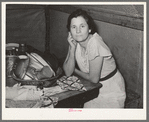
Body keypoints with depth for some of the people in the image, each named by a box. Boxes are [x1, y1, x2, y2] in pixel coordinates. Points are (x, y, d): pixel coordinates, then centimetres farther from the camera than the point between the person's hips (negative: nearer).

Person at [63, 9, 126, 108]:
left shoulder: (95, 43, -28)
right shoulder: (75, 42, -7)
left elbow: (93, 78, -21)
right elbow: (68, 72, -10)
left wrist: (76, 71, -4)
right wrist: (72, 48, -21)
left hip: (111, 90, -6)